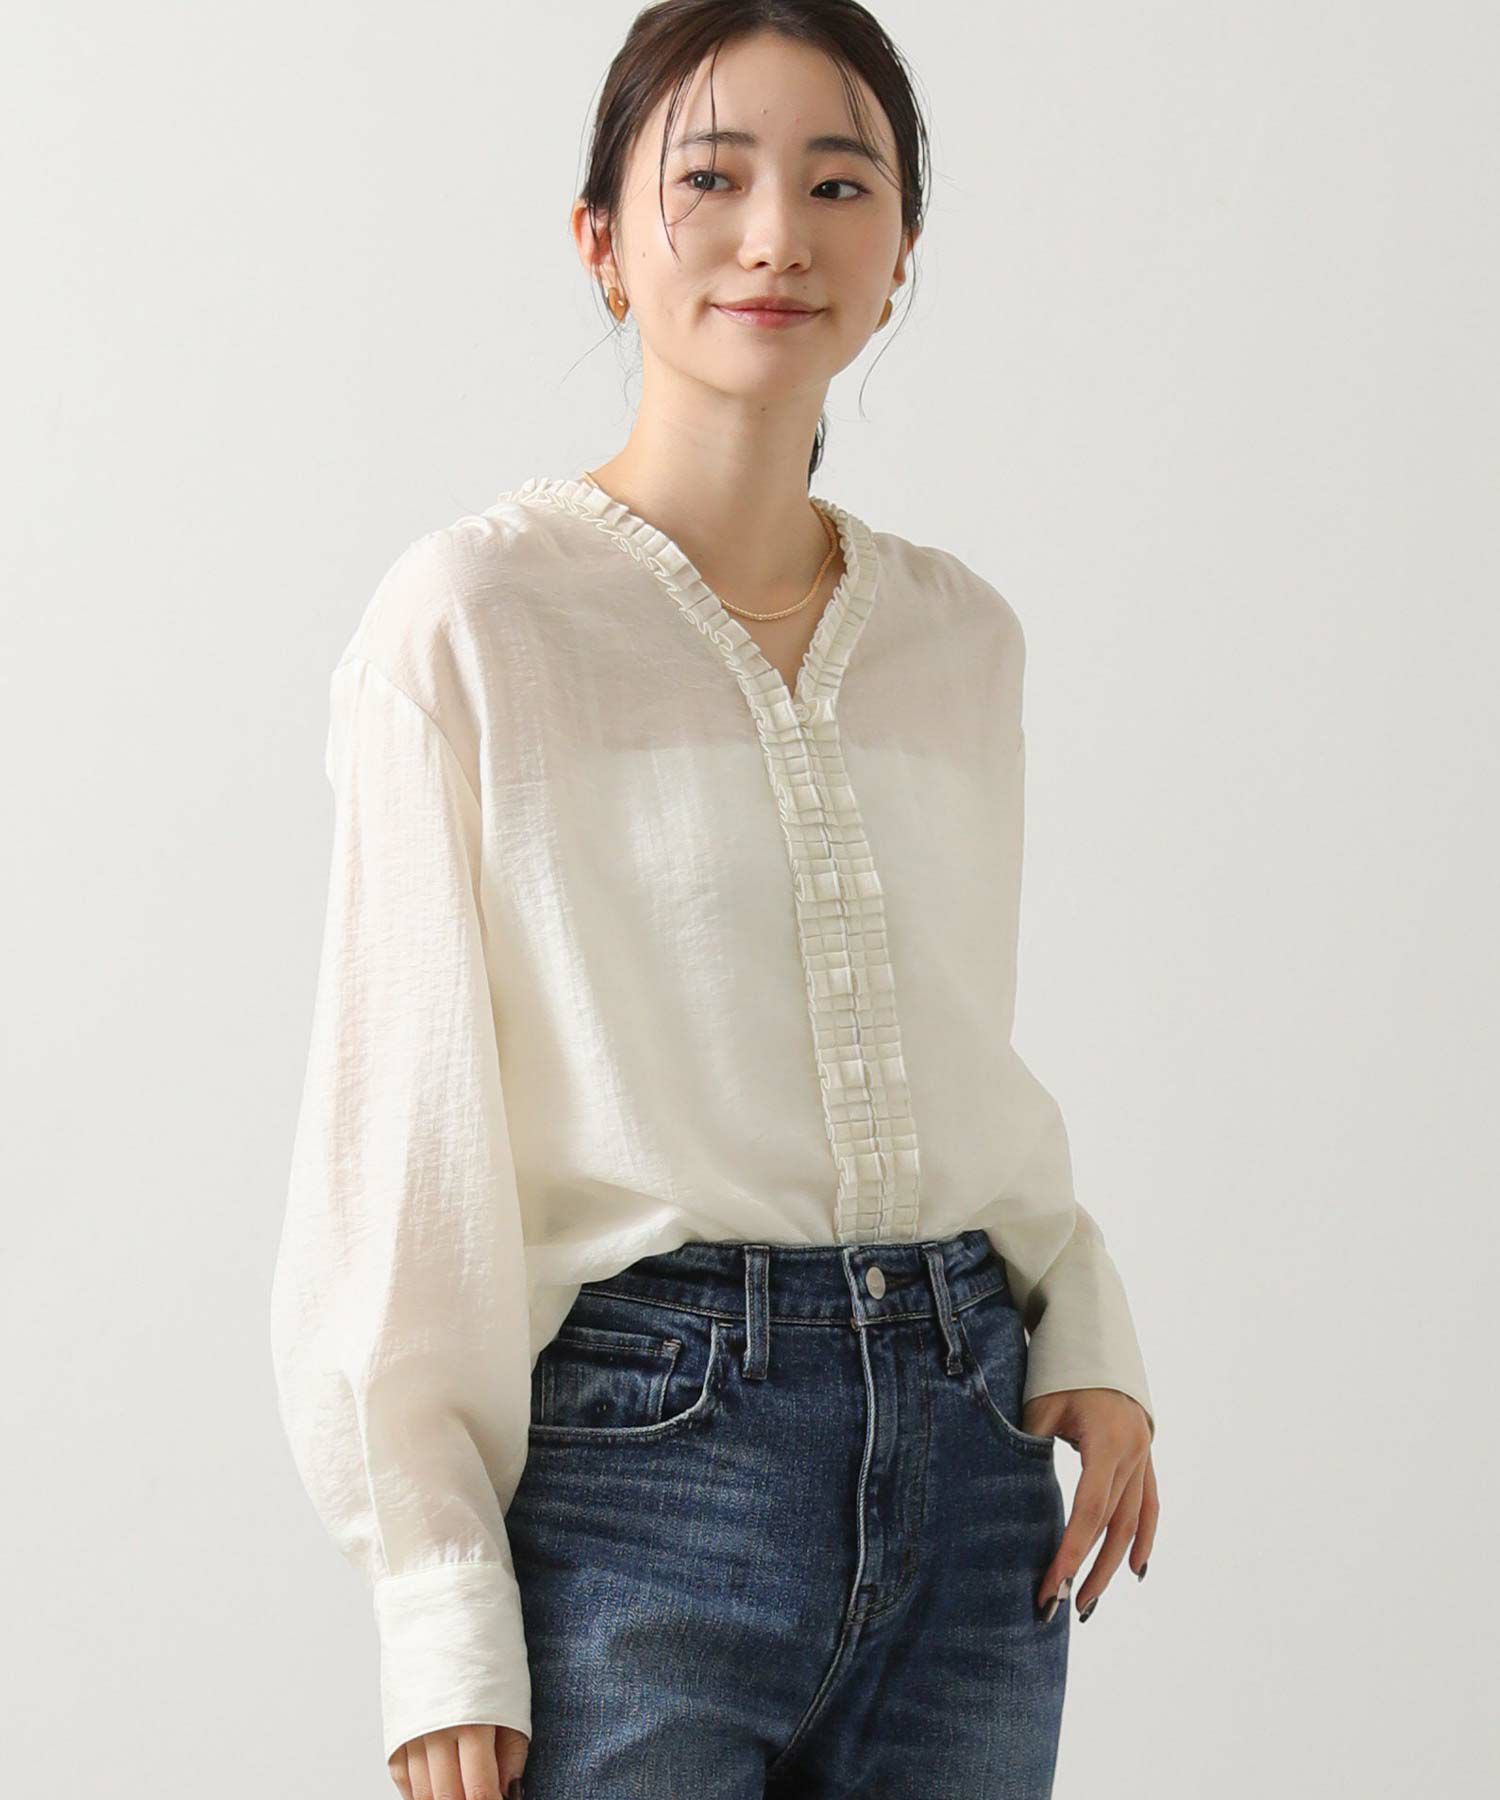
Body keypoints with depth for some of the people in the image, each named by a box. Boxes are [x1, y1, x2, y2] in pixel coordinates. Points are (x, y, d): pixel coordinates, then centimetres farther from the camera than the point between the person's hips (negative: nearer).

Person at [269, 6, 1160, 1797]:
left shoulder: (961, 637, 11)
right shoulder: (473, 621, -4)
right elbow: (400, 1128, -6)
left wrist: (1087, 1336, 3)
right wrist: (442, 1615, -11)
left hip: (966, 1448, 5)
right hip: (639, 1460, -4)